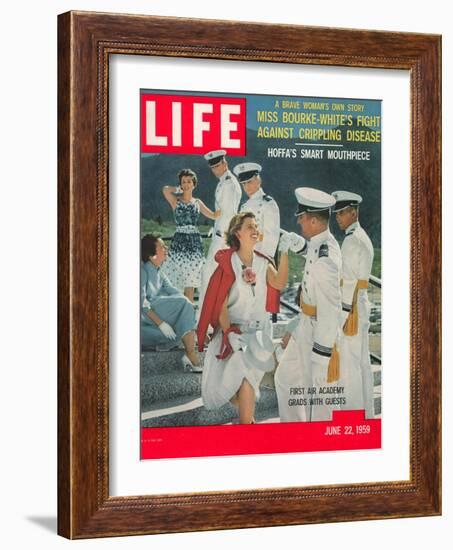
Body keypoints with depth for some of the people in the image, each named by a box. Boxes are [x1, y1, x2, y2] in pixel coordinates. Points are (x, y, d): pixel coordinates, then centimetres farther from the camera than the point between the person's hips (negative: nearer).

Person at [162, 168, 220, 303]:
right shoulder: (176, 201, 2)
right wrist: (179, 190, 2)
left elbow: (214, 215, 18)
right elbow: (166, 189, -16)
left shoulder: (197, 203, 13)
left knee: (191, 279, 3)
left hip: (194, 241, 3)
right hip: (179, 240, -3)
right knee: (177, 278, -6)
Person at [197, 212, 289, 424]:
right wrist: (229, 333, -16)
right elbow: (221, 304, -9)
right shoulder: (228, 263, -7)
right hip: (234, 331, -2)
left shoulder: (262, 263, 3)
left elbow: (279, 283, -17)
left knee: (247, 380, -5)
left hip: (259, 333, 3)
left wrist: (284, 253, -26)